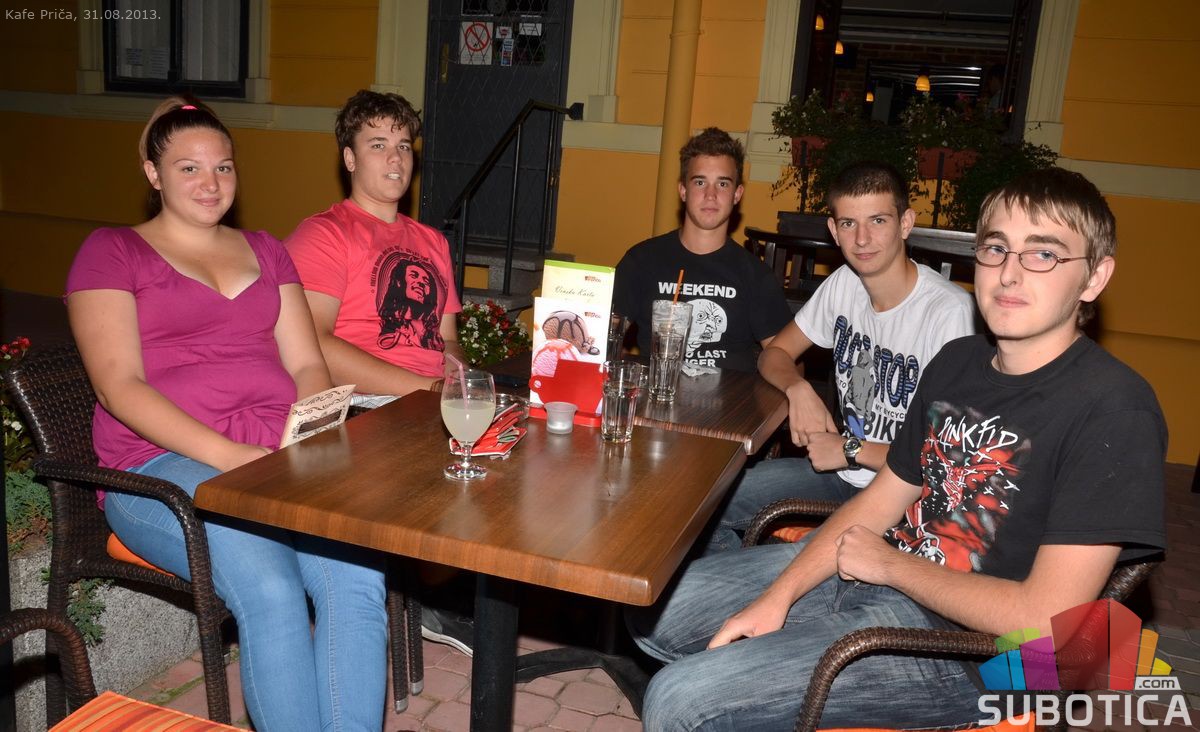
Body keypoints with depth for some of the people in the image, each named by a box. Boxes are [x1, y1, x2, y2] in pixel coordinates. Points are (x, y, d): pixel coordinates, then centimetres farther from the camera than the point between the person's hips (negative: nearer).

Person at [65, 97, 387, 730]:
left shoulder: (265, 251, 23)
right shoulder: (110, 252, 9)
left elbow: (306, 364, 15)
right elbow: (120, 387, -4)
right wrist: (228, 455, -17)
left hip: (282, 452, 4)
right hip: (163, 462, -3)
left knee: (358, 577, -26)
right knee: (271, 590, -31)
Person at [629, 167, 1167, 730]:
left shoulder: (1113, 409, -19)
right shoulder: (959, 360, 6)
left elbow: (1044, 619, -24)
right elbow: (881, 501, 8)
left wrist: (891, 563, -11)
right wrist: (775, 597, -4)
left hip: (956, 647, -8)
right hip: (858, 570, 8)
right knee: (648, 609, 12)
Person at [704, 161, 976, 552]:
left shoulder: (949, 311, -21)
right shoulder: (844, 283, 3)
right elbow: (775, 353, 13)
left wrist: (852, 451, -14)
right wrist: (799, 389, -10)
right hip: (842, 468, 7)